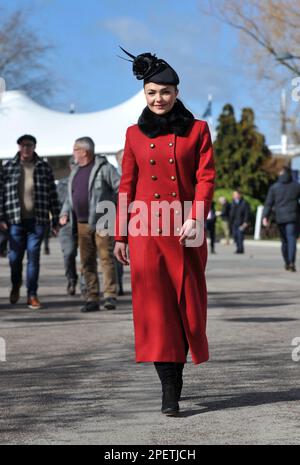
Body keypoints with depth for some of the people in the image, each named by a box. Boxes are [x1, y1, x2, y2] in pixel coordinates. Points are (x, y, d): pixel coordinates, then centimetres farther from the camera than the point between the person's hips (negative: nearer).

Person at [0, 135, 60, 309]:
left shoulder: (44, 167, 4)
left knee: (33, 257, -2)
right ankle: (16, 286, 33)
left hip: (37, 220, 0)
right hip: (15, 220, 0)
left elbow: (53, 195, 5)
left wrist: (56, 220, 3)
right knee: (15, 257, 5)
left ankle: (32, 295, 4)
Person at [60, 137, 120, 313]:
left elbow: (121, 187, -9)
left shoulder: (104, 168, -5)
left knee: (106, 257, -9)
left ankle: (110, 295, -8)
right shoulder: (76, 171, 19)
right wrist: (65, 213, 9)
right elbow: (70, 197, 25)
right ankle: (92, 299, 9)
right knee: (87, 262, 5)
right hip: (82, 223, 7)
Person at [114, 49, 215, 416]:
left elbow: (205, 177, -1)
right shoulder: (135, 134, 9)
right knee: (155, 306, -5)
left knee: (186, 304, 4)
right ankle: (169, 390, -4)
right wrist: (120, 235, 8)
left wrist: (195, 219, -16)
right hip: (146, 232, 0)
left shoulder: (197, 130, 6)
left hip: (184, 232, 0)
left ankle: (175, 371, 22)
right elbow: (126, 186, 10)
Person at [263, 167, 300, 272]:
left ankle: (287, 263, 23)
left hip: (280, 218, 2)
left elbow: (269, 203, -1)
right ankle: (292, 262, -27)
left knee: (284, 241, 16)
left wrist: (265, 216, -5)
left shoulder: (274, 187, 5)